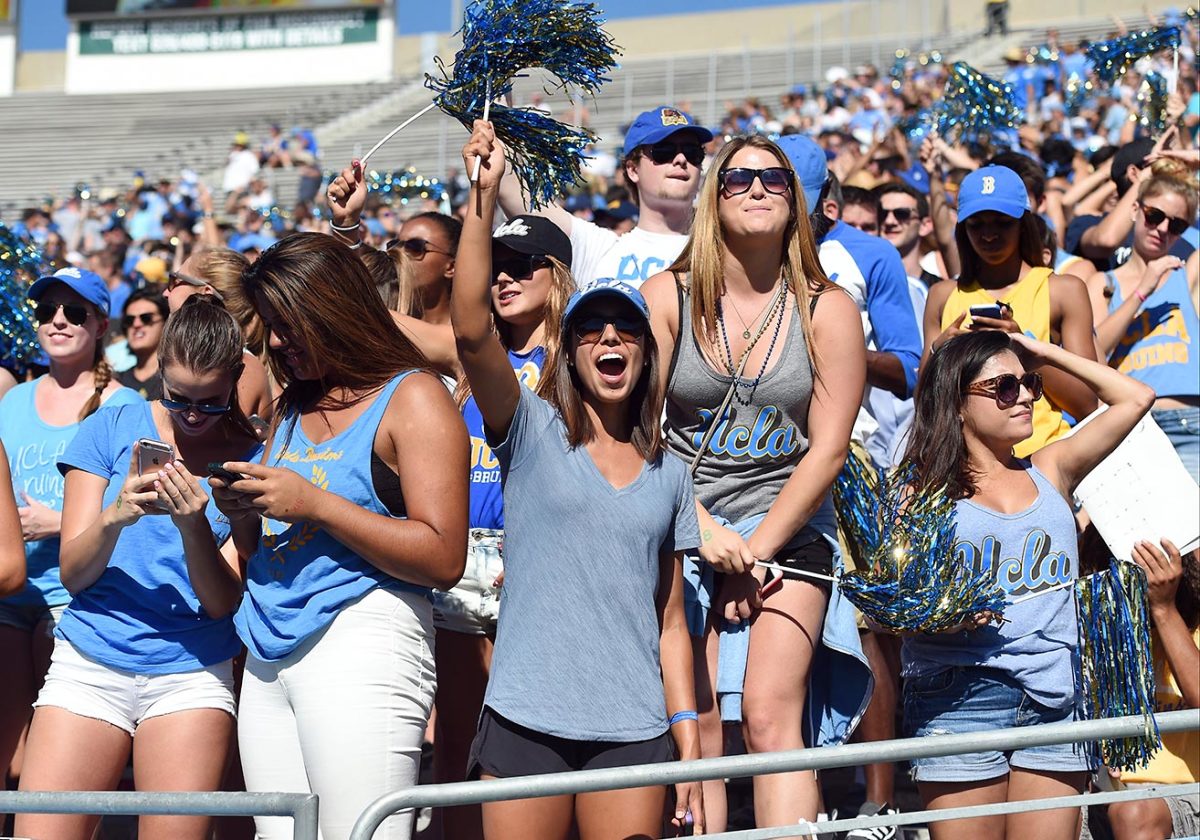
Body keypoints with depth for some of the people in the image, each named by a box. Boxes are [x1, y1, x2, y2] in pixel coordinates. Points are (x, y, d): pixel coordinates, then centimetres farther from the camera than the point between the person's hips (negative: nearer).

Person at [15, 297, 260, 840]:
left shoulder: (251, 459, 1)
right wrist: (115, 517, -20)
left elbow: (222, 602, -6)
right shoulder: (114, 428, 4)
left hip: (190, 674, -1)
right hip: (90, 665, 1)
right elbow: (73, 572, 0)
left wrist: (194, 527, -23)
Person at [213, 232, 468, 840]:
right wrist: (242, 514, 3)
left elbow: (443, 559, -11)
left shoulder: (412, 397, -1)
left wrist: (315, 504, -13)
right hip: (269, 654, 7)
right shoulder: (290, 409, 21)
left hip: (360, 643, -7)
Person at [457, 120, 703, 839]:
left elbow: (671, 621, 14)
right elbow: (472, 328, -13)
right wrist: (485, 195, -19)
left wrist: (689, 742, 6)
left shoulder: (670, 475, 13)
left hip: (633, 733, 2)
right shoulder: (533, 433, 4)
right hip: (526, 724, -2)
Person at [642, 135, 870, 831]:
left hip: (788, 527, -1)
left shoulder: (829, 310, 1)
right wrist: (704, 529, -12)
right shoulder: (670, 297, 2)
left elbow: (827, 448, -2)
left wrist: (759, 546, -9)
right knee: (696, 727, -8)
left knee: (771, 716, -17)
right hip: (682, 528, 1)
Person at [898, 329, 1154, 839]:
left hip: (1056, 698, 3)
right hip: (961, 696, -3)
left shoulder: (1050, 472, 16)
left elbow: (1135, 399, 15)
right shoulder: (922, 491, 5)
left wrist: (1044, 353, 17)